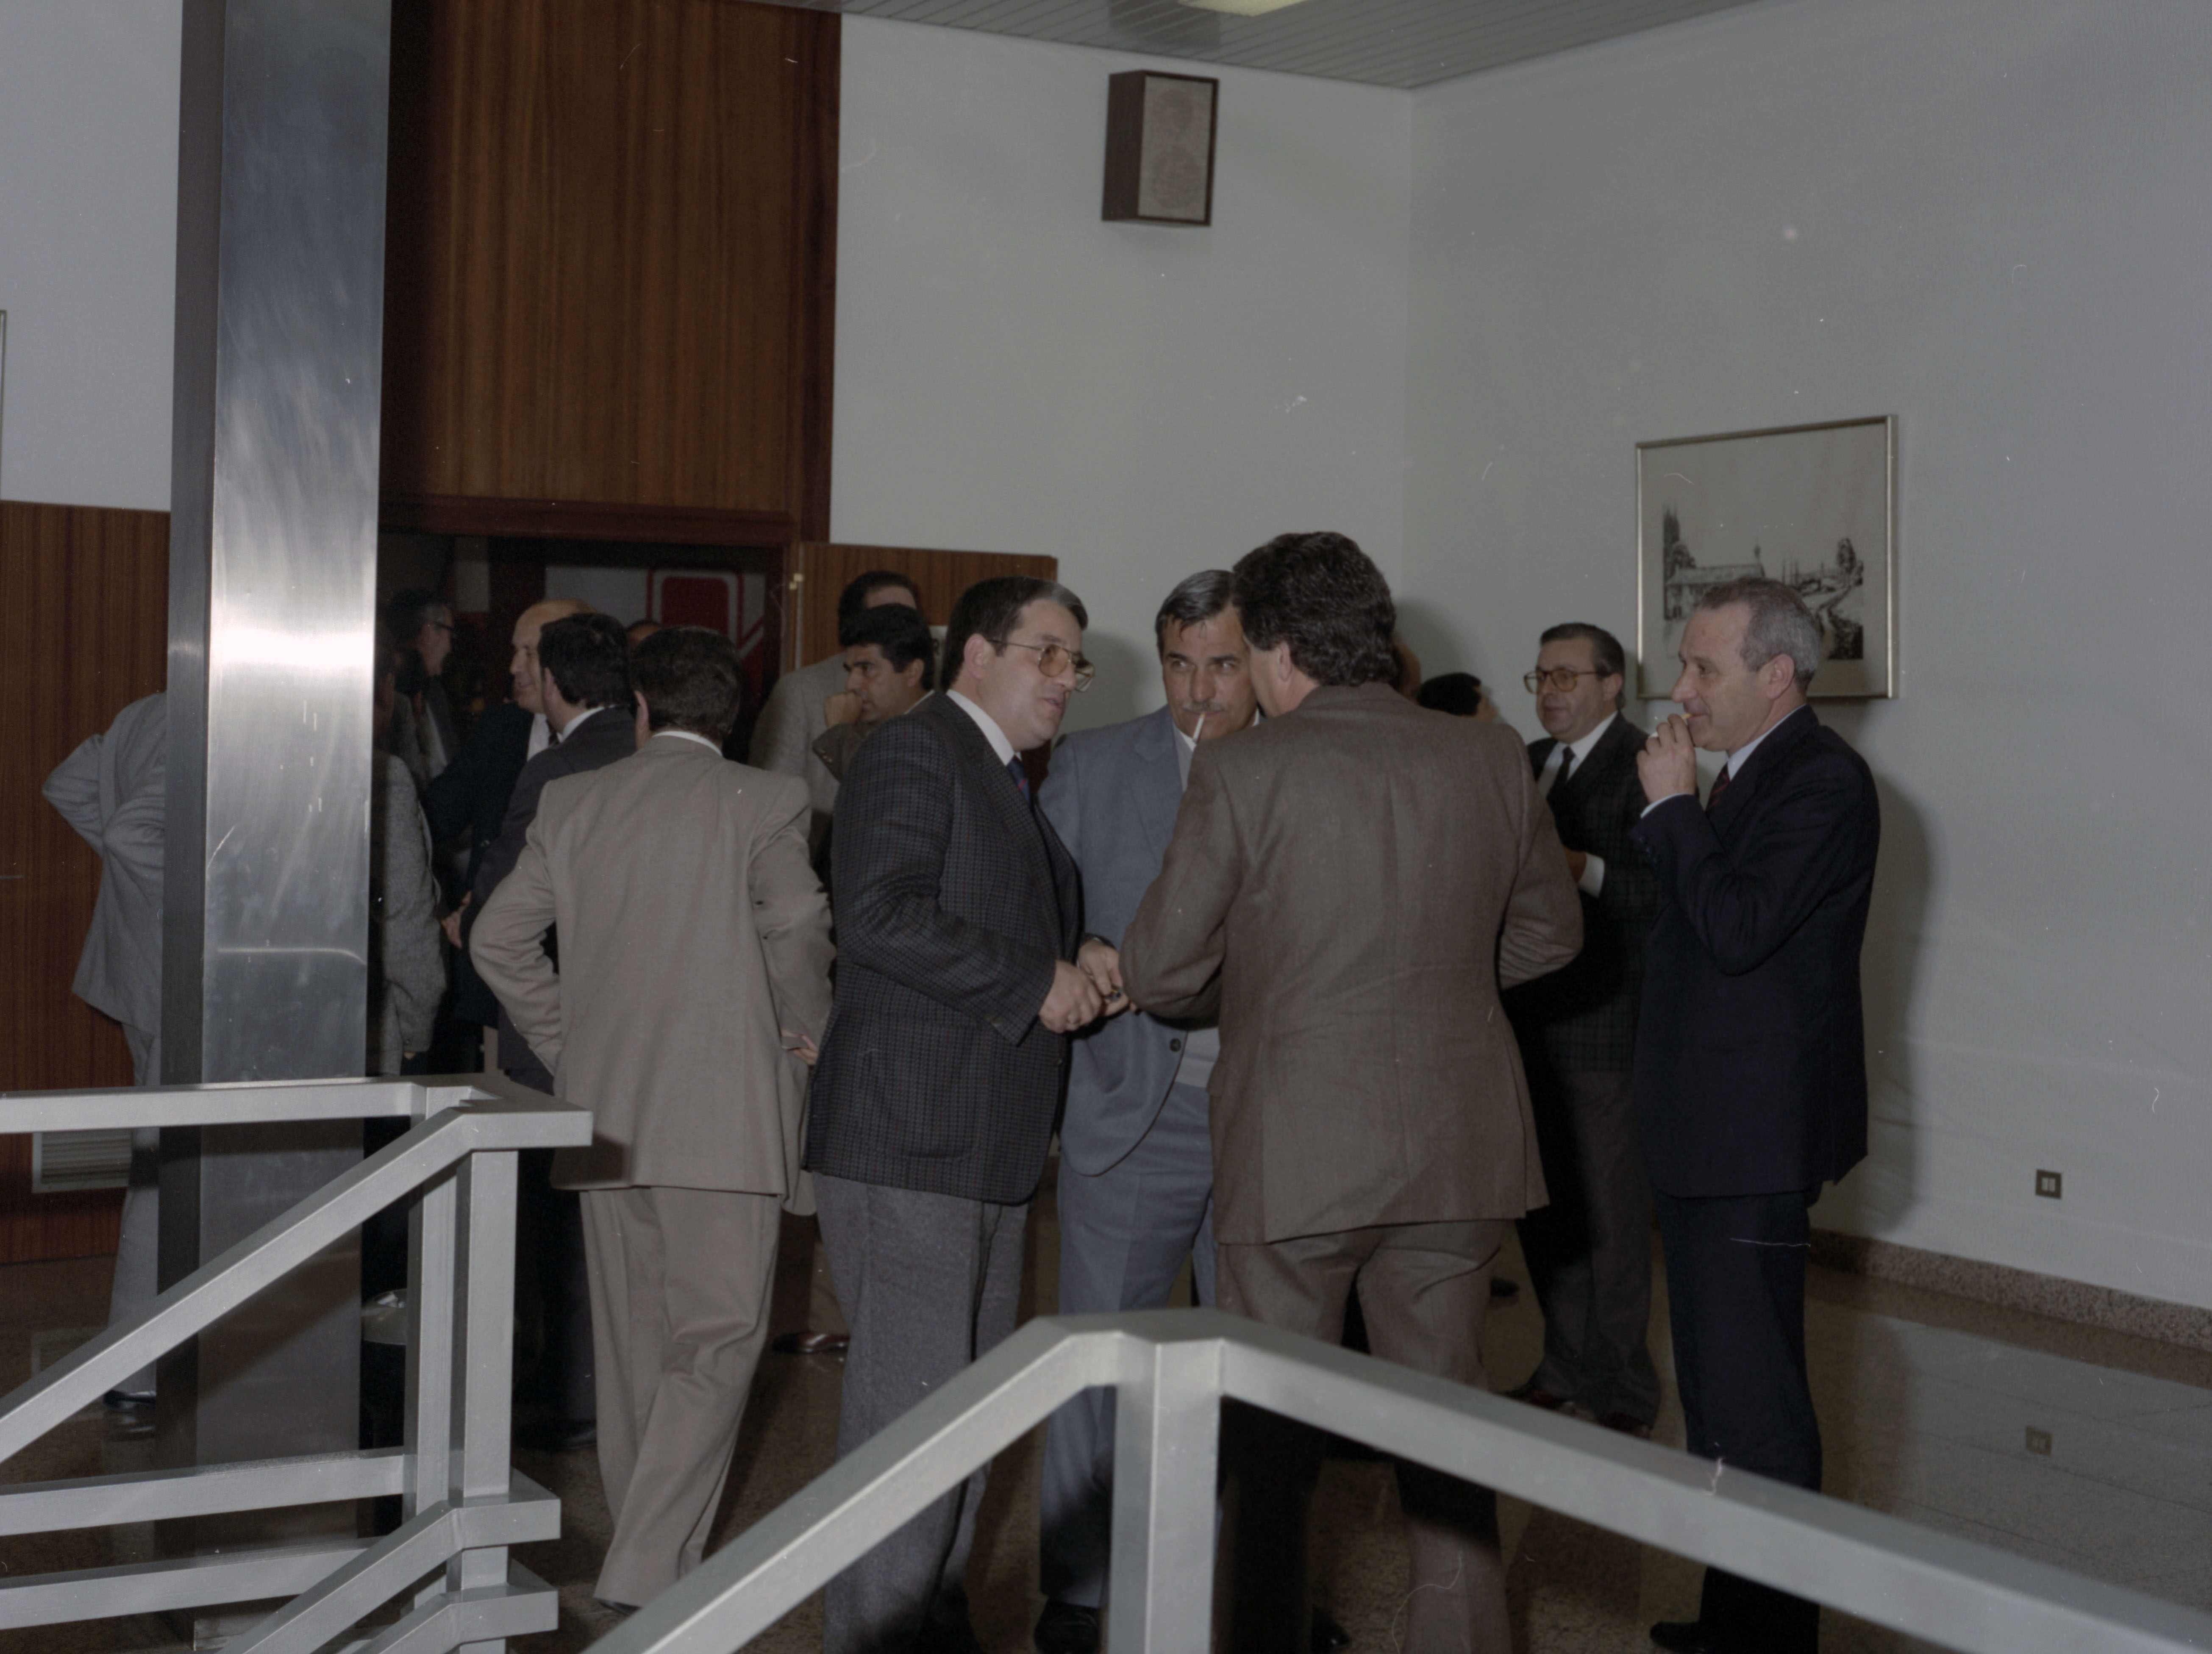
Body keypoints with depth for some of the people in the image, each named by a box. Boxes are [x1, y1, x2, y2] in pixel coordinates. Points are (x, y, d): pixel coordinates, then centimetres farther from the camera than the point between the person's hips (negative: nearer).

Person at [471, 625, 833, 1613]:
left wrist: (569, 1047, 16)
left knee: (632, 1345, 15)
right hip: (722, 1119, -5)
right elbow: (796, 925, -19)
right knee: (716, 1344, -1)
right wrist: (807, 1031, -2)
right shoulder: (761, 803, -6)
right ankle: (646, 1571, -10)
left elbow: (498, 938, 8)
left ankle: (658, 1558, 27)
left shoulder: (572, 802, 8)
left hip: (603, 1112, 5)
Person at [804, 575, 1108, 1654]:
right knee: (910, 1409, -8)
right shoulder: (913, 754, -9)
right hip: (907, 1146, -10)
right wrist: (1039, 982, -18)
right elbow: (880, 917, -22)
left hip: (987, 1157, 10)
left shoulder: (1009, 784, 22)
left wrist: (1079, 958, 5)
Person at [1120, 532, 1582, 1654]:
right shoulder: (1492, 762, 2)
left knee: (1271, 1444, 9)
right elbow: (1548, 936, 14)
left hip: (1294, 1152, -4)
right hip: (1459, 1149, 4)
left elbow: (1159, 973, -8)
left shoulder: (1242, 772, -11)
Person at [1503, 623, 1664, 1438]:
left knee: (1610, 1213, -2)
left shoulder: (1642, 767, -9)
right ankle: (1566, 1370, 27)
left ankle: (1623, 1394, 7)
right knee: (1543, 1205, 15)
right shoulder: (1532, 764, 17)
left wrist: (1587, 871, -27)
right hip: (1532, 1024, 8)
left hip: (1604, 1030, -8)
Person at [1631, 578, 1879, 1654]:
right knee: (1718, 1390, 18)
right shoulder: (1749, 773, 15)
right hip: (1706, 1131, 11)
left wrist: (1673, 807, -18)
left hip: (1754, 1136, -11)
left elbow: (1737, 929, -25)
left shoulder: (1823, 781, -15)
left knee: (1753, 1402, -6)